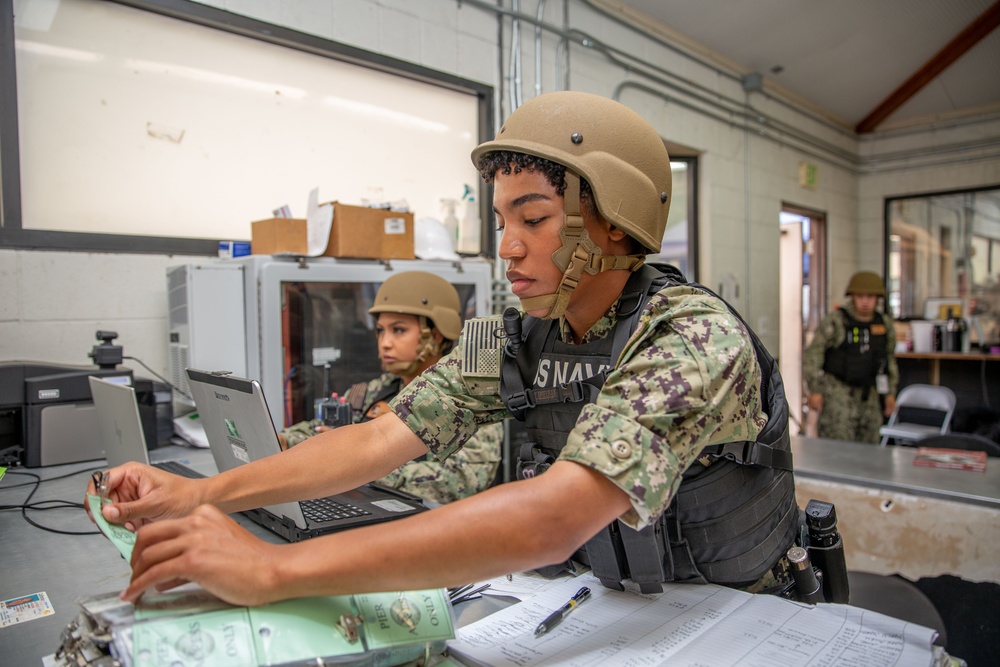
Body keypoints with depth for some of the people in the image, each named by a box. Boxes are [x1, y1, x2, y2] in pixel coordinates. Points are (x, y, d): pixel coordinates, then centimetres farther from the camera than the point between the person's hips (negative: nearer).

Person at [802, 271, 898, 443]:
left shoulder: (885, 324, 6)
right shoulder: (835, 322, -11)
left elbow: (890, 359, 18)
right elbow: (812, 355, -10)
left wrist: (890, 392, 15)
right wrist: (814, 390, -12)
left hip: (869, 395, 6)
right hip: (838, 392, -5)